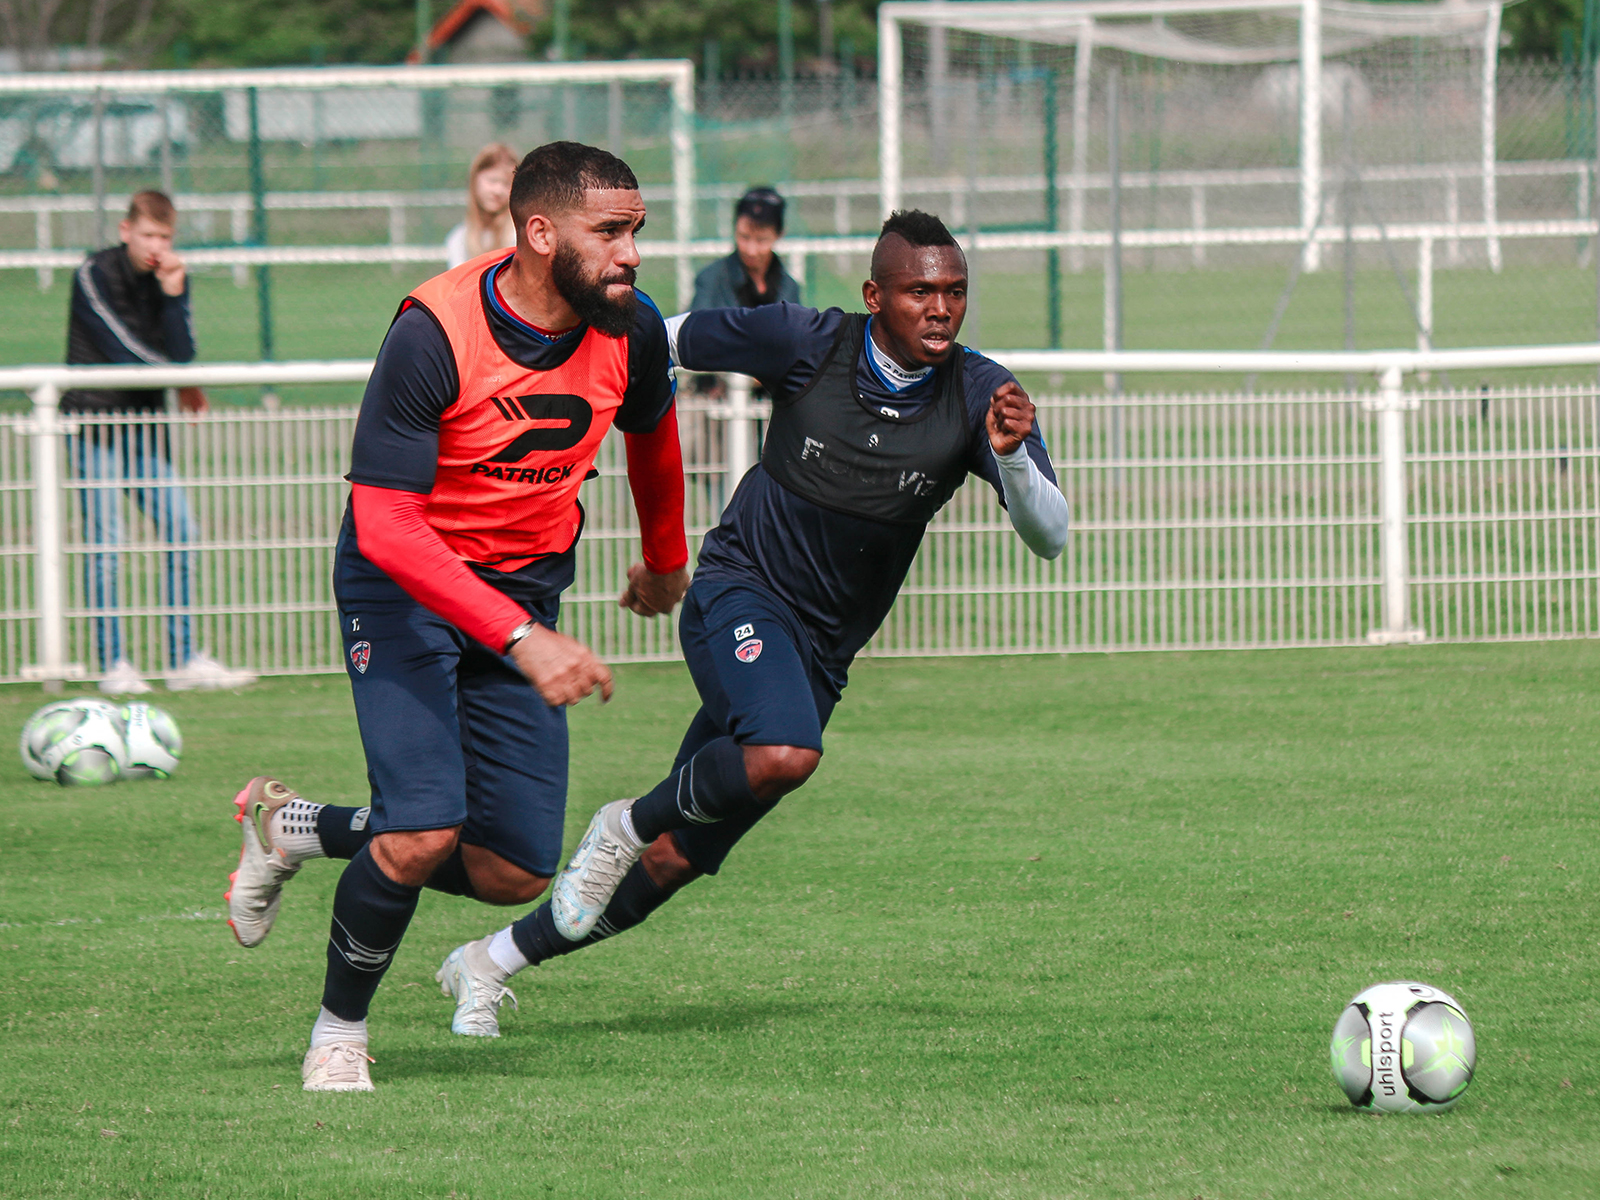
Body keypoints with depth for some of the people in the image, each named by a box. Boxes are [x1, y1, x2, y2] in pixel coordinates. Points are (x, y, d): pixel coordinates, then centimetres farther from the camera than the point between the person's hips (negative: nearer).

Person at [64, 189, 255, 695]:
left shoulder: (171, 277, 6)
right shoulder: (95, 274, -10)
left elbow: (182, 354, -4)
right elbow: (120, 348, -15)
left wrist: (173, 294, -17)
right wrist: (185, 385, -6)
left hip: (145, 421, 6)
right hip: (95, 419, -5)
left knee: (181, 532, -1)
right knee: (104, 539, -10)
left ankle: (185, 659, 5)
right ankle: (112, 663, -5)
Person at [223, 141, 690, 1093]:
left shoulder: (632, 330, -10)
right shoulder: (434, 335, -26)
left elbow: (652, 435, 15)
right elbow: (384, 526, -28)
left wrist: (667, 563, 32)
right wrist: (523, 638, -36)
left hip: (528, 585, 5)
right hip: (405, 585, -5)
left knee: (516, 873, -2)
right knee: (423, 837, -20)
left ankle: (298, 828, 22)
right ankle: (340, 1032, 6)